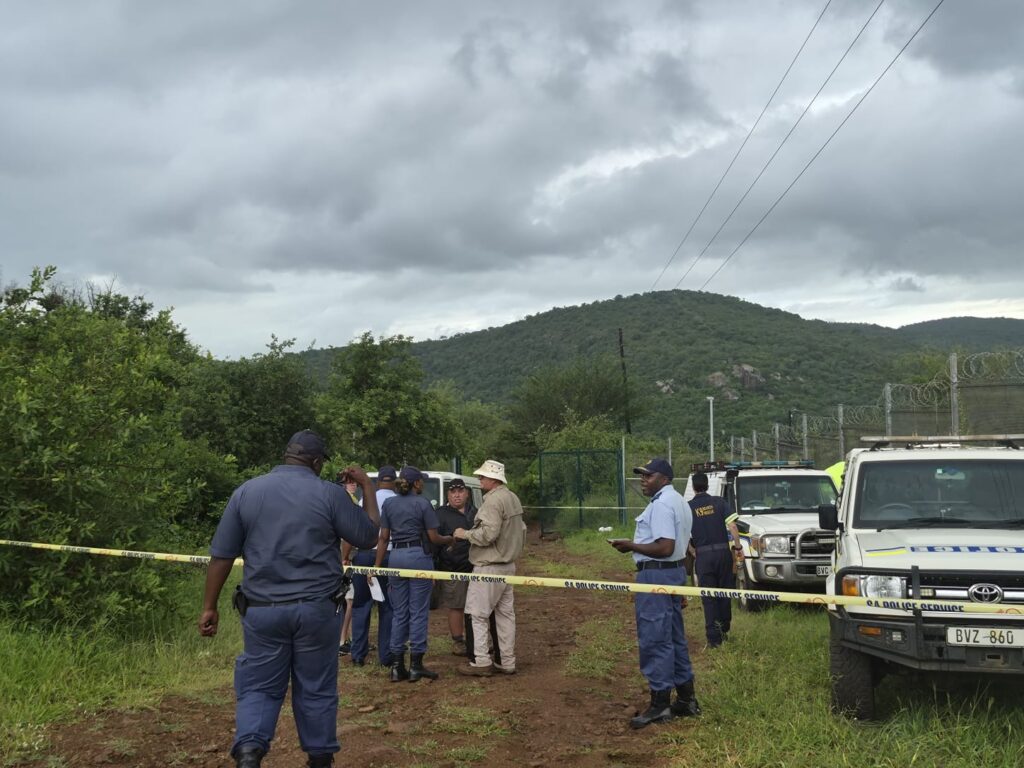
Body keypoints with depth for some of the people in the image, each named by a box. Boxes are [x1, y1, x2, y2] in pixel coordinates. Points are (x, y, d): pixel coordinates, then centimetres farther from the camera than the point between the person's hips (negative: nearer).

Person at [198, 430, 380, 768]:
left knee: (259, 688, 11)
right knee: (316, 690, 13)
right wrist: (367, 487, 13)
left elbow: (221, 555, 2)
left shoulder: (246, 491, 2)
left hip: (262, 610, 1)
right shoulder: (330, 493, -5)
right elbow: (369, 536, 2)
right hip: (316, 609, -1)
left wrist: (209, 607, 8)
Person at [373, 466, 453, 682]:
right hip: (419, 556, -4)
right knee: (418, 612, 1)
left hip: (396, 556, 5)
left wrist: (377, 565, 8)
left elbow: (383, 537, 6)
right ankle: (415, 666, 3)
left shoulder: (389, 503, 6)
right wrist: (451, 539, 15)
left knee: (399, 613, 10)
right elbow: (434, 538, -4)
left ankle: (397, 666, 11)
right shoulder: (423, 504, -6)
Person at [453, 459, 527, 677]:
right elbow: (522, 530, 17)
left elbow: (488, 534, -25)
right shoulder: (513, 498, 12)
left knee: (478, 614, -1)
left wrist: (465, 534, -12)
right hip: (508, 565, 10)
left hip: (489, 567, -10)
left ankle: (482, 662, 0)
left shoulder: (493, 501, -19)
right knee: (505, 613, 12)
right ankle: (507, 662, 16)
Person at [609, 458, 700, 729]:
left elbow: (665, 547, -24)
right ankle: (686, 698, 22)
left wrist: (631, 545, -16)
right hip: (675, 571, 11)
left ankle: (660, 704, -2)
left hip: (656, 575, -11)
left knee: (655, 640, -6)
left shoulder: (661, 504, -16)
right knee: (674, 638, 15)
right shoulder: (677, 501, 17)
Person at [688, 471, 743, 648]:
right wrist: (738, 547, 0)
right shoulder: (719, 502, 1)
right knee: (724, 592, 16)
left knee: (708, 597, 3)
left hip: (703, 555, -1)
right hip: (723, 552, 1)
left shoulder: (688, 507, 0)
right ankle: (724, 630, 25)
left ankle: (714, 637, -3)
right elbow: (732, 526, -6)